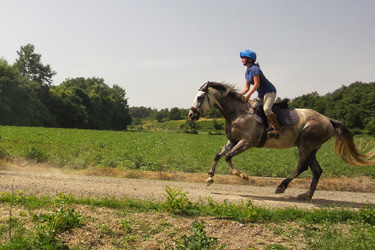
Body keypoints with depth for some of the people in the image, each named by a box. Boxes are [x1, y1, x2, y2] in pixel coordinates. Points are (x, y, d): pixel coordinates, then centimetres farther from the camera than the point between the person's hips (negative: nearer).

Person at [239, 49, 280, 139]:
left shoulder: (254, 69, -16)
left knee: (266, 109, -29)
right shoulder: (247, 72, 12)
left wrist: (248, 95, -23)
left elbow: (257, 84, -22)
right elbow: (247, 87, 13)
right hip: (261, 94, 10)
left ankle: (276, 129, -23)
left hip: (269, 91, -10)